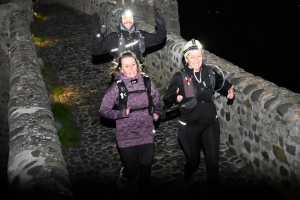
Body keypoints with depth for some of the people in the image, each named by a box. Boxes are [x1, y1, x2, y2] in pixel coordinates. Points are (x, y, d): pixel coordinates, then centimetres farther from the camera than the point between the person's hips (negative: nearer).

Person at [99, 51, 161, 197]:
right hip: (126, 137, -2)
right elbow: (104, 110, -8)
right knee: (131, 171, 11)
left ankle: (144, 192, 39)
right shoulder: (117, 87, -12)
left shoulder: (147, 82, -4)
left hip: (147, 135, 2)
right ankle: (124, 176, 47)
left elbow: (156, 102, 11)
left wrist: (156, 113, -8)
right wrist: (123, 113, -20)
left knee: (145, 171, 12)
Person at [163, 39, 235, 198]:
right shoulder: (180, 77, -13)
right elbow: (166, 100, -12)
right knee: (193, 161, 14)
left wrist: (229, 91, -8)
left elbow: (222, 84, 13)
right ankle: (187, 182, 49)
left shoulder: (210, 72, -5)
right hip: (189, 127, -2)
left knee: (213, 162, 2)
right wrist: (176, 97, -34)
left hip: (210, 124, 2)